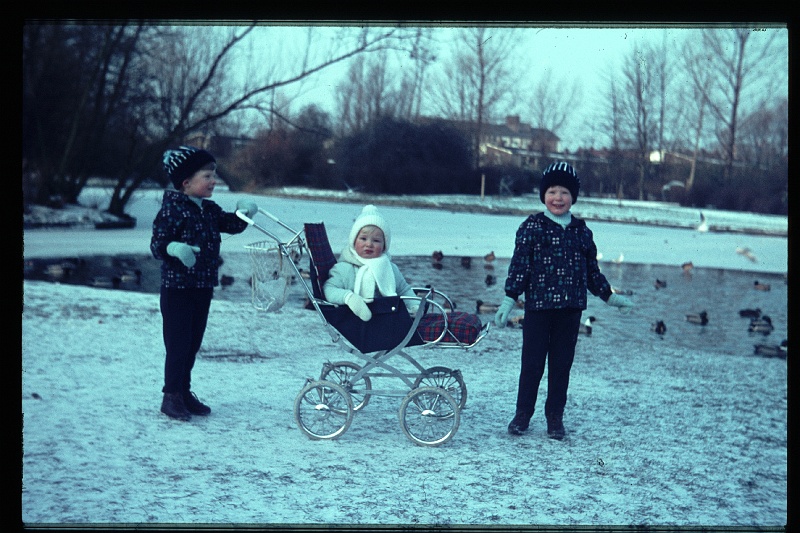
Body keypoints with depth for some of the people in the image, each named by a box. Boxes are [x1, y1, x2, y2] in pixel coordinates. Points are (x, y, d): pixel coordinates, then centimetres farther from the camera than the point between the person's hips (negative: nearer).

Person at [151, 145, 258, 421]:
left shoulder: (209, 210, 10)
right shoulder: (172, 209, -13)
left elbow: (230, 225, 10)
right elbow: (156, 245, -16)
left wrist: (243, 213, -10)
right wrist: (174, 248, -36)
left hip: (203, 287, 7)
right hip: (177, 287, -7)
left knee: (193, 344, 13)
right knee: (178, 344, -4)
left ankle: (184, 391, 24)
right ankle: (171, 396, 6)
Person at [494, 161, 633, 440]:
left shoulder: (581, 231, 9)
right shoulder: (532, 226, -2)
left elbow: (592, 271, 18)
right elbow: (519, 265, -5)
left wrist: (610, 296, 20)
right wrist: (509, 299, -12)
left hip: (570, 309, 3)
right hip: (538, 306, -3)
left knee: (562, 364, 8)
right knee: (532, 363, 2)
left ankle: (555, 417, 19)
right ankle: (523, 414, 16)